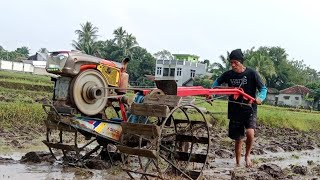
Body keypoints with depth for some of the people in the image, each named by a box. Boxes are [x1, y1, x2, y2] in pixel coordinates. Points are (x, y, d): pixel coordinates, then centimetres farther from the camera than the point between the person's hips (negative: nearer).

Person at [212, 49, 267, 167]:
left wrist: (260, 98, -27)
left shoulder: (251, 74, -8)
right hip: (234, 112, 3)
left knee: (250, 133, -24)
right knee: (238, 139, 9)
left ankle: (247, 156, 4)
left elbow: (263, 89, -6)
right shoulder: (228, 74, 1)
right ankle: (238, 163, 27)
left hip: (249, 110, -3)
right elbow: (217, 82, 18)